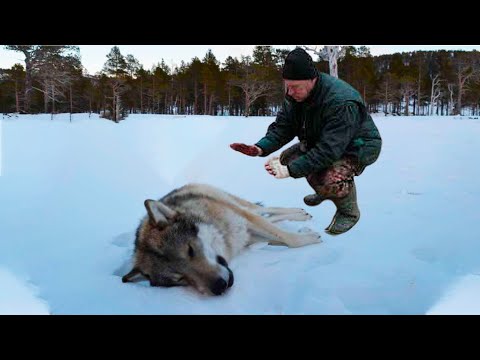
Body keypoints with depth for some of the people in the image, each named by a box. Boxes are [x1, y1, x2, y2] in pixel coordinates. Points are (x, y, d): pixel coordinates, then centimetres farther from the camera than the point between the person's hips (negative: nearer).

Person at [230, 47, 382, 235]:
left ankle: (349, 212, -1)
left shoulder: (341, 101, -37)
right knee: (287, 157, -6)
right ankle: (324, 192, 20)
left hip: (359, 145, -8)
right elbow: (282, 126, -11)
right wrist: (261, 148, -31)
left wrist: (291, 170, -45)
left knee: (332, 178, -35)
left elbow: (329, 150, -40)